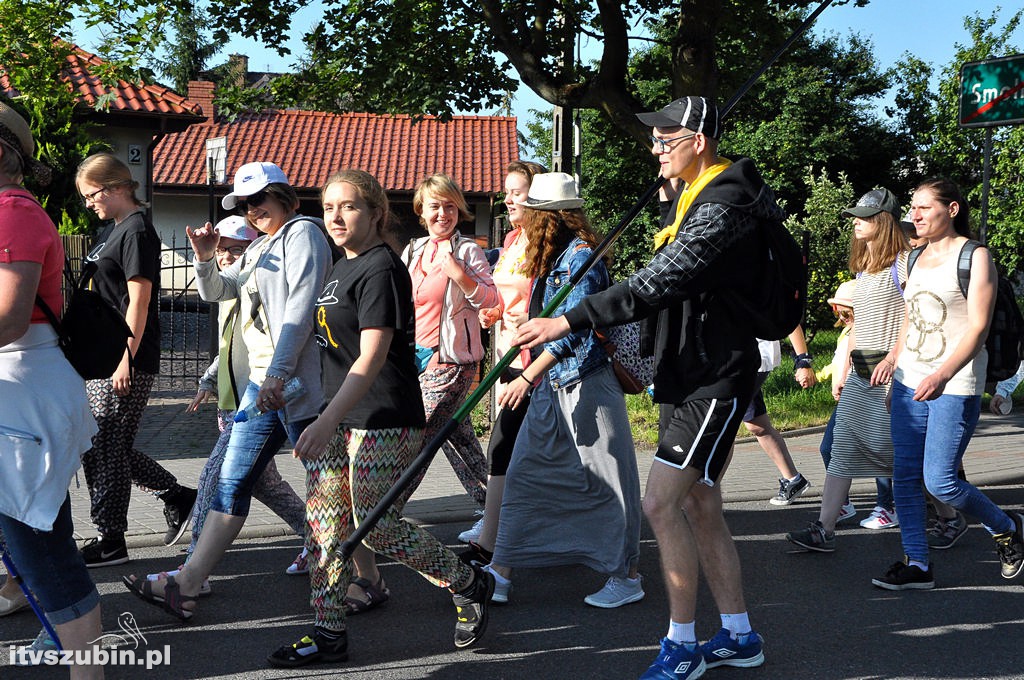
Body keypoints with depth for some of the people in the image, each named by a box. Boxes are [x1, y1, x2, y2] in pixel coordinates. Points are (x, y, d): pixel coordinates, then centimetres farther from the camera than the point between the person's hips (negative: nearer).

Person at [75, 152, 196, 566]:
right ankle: (178, 496, 23)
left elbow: (139, 301, -17)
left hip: (127, 363, -10)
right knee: (97, 446, 13)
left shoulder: (136, 231, -11)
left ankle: (110, 540, 7)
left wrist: (125, 359, -20)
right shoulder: (111, 230, 17)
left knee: (107, 449, -3)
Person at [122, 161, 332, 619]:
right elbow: (217, 291, 25)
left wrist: (278, 371, -22)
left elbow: (302, 306, -15)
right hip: (263, 380, 9)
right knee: (233, 481, 4)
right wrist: (205, 258, 4)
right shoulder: (259, 249, 24)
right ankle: (186, 586, 4)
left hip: (294, 379, -9)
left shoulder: (302, 233, -4)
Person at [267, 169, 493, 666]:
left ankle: (470, 586, 16)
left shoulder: (381, 269, -14)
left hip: (383, 421, -9)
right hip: (341, 418, 9)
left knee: (375, 527, -4)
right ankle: (328, 635, 14)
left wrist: (328, 420, -30)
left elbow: (373, 356, -23)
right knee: (325, 522, 6)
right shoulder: (342, 267, 16)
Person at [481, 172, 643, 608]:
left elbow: (572, 326, -22)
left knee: (605, 482, 1)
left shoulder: (581, 256, -15)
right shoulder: (551, 261, 13)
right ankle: (500, 573, 12)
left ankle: (627, 577, 14)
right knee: (524, 475, 7)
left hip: (585, 384, -9)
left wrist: (527, 377, -24)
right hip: (550, 385, 9)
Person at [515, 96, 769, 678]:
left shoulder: (722, 206, -20)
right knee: (700, 508, 13)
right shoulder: (699, 195, 15)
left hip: (715, 382, -11)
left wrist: (569, 322, -31)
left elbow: (658, 284, -29)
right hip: (691, 376, 11)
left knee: (662, 504, -12)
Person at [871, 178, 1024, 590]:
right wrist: (894, 357, 6)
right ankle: (917, 565, 12)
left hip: (955, 385, -7)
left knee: (939, 481, -9)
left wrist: (942, 375, -22)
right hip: (909, 382, 7)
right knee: (905, 475, 4)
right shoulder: (919, 257, 14)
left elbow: (978, 327, -13)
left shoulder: (974, 256, -7)